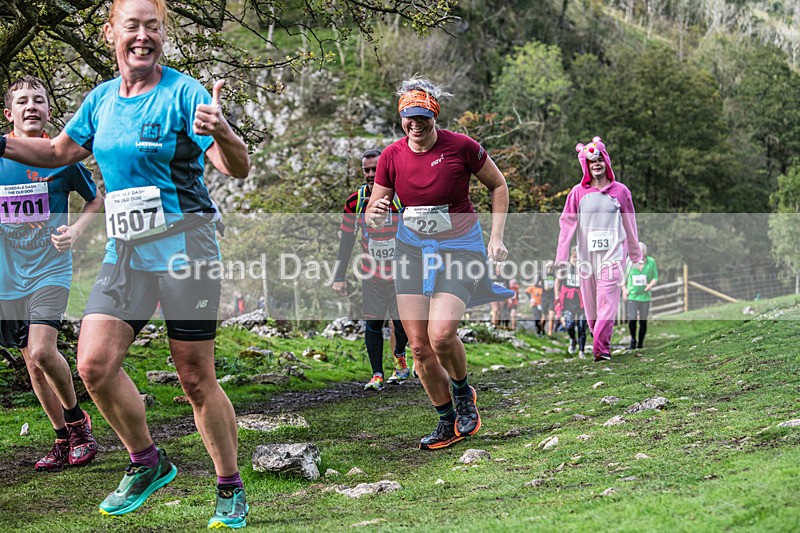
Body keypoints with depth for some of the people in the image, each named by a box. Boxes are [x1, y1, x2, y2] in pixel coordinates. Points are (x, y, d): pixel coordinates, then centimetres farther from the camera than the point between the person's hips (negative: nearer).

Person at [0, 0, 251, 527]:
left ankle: (231, 491, 16)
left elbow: (239, 168, -15)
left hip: (184, 246, -5)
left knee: (197, 378, -1)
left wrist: (222, 133, -36)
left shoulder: (184, 91, -8)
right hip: (125, 252, 5)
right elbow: (58, 152, 25)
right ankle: (147, 464, 15)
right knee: (95, 364, -8)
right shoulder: (101, 99, 9)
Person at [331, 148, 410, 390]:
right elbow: (346, 241, 2)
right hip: (371, 275, 1)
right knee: (373, 323, -5)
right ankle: (377, 375, 4)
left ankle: (399, 357, 31)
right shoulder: (355, 201, -6)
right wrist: (339, 277, -1)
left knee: (401, 323, 0)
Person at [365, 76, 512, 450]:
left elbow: (498, 185, 2)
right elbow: (372, 216, 2)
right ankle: (448, 423, 19)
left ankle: (463, 392, 11)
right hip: (412, 248, 4)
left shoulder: (462, 147, -13)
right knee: (419, 346, 0)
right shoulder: (391, 157, -5)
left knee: (441, 335, -22)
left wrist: (496, 237, -5)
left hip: (459, 247, -4)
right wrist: (375, 216, -23)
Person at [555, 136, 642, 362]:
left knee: (607, 300, -12)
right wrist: (561, 256, -2)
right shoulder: (578, 192, 3)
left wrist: (636, 255, 16)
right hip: (586, 254, 1)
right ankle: (601, 342, 19)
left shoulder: (620, 191, 4)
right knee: (590, 303, 4)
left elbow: (630, 224, 11)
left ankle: (601, 348, -15)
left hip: (613, 253, -1)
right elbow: (567, 224, 3)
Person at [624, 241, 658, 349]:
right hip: (632, 296, -1)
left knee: (643, 322, 2)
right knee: (632, 320, -12)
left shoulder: (651, 262, 0)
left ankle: (640, 344, 16)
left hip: (645, 296, 1)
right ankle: (633, 339, 14)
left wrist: (650, 285, -14)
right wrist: (624, 289, 0)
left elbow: (655, 277, 7)